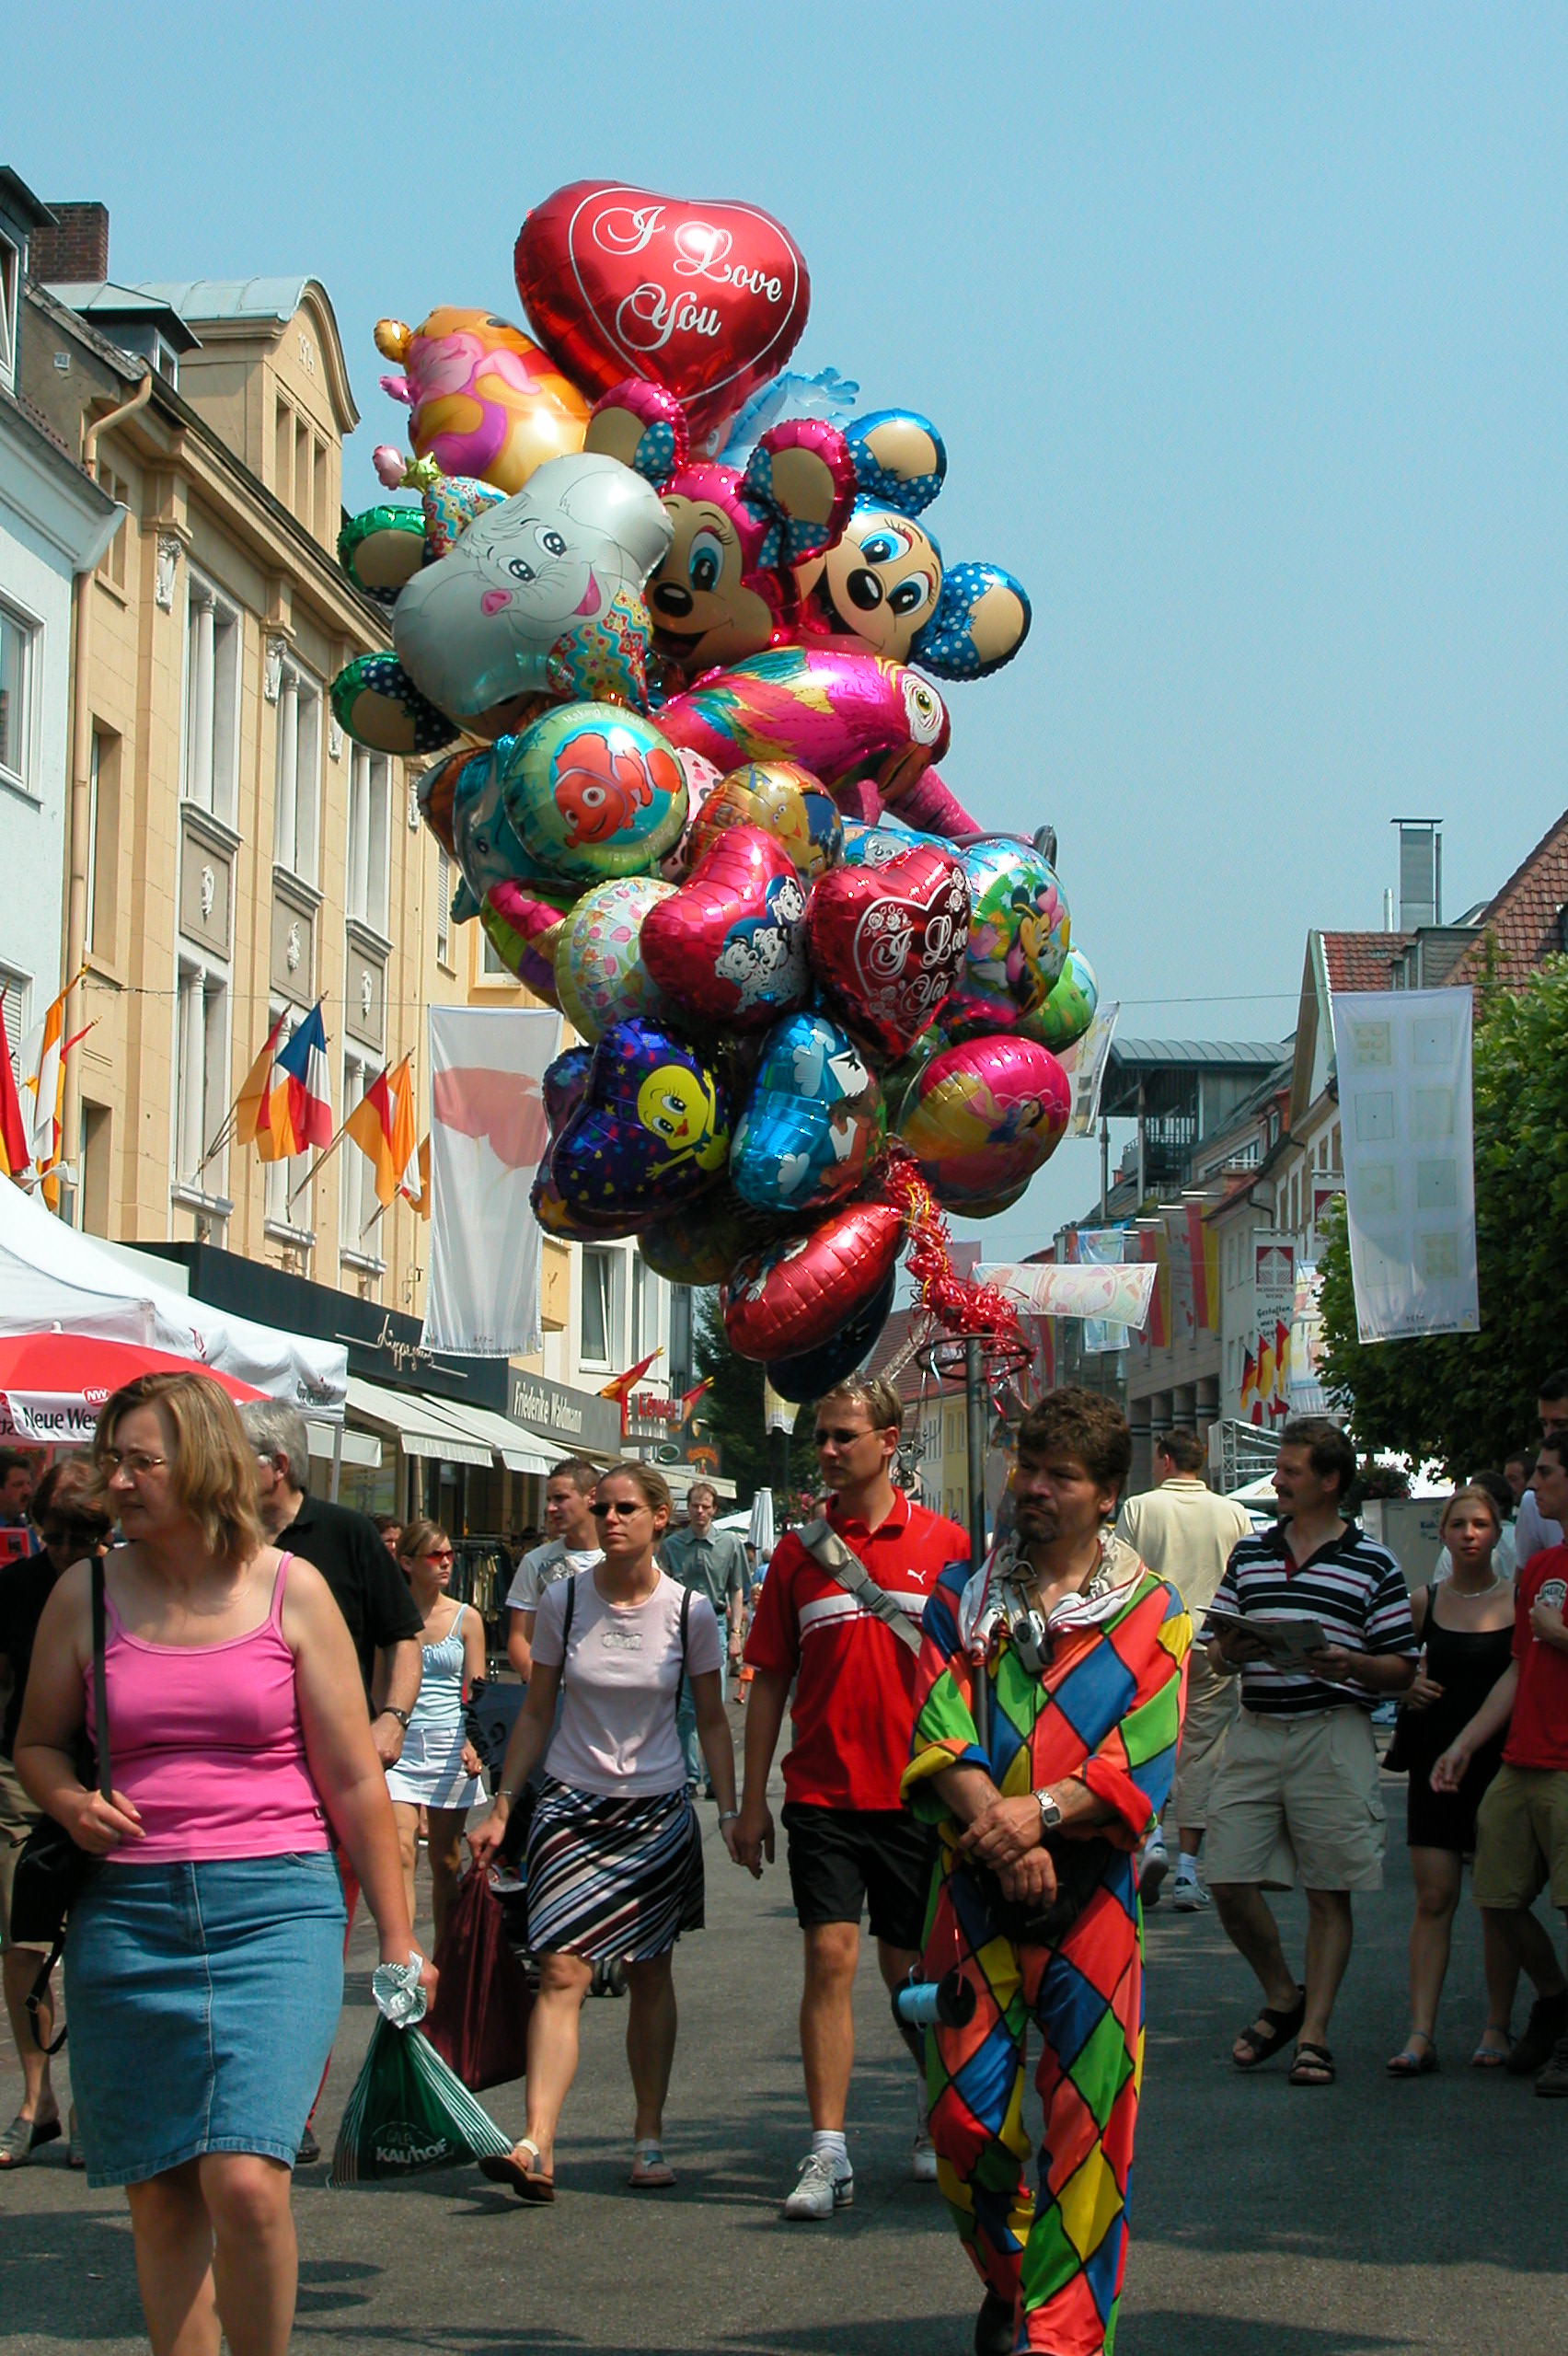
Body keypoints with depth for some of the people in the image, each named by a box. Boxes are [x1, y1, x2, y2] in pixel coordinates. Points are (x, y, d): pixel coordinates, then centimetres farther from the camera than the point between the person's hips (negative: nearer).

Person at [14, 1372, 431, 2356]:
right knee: (160, 2197, 5)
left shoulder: (290, 1588, 2)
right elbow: (39, 1741, 20)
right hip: (127, 1909, 3)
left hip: (275, 1905, -3)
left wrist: (398, 1941, 4)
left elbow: (354, 1778, 5)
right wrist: (71, 1799, -4)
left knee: (245, 2180, -15)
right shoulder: (86, 1594, 7)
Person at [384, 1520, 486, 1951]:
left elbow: (476, 1692, 4)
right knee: (400, 1851, -16)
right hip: (400, 1745, -2)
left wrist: (474, 1742, -11)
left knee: (446, 1861, 9)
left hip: (449, 1746, 2)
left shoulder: (466, 1619, 7)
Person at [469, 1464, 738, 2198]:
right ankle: (537, 2146, -21)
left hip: (659, 1809, 0)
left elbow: (711, 1720, 6)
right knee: (561, 1971, -12)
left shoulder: (690, 1611, -3)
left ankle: (649, 2138, 19)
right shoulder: (563, 1601, -1)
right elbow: (537, 1713, 6)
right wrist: (501, 1807, 3)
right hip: (573, 1806, 0)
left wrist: (731, 1811, 0)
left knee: (649, 1974, 7)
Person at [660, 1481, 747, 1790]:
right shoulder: (671, 1545, 5)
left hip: (715, 1625, 0)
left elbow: (737, 1591, 7)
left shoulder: (729, 1544, 4)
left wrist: (735, 1632, 0)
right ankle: (690, 1774, 6)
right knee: (685, 1705, 0)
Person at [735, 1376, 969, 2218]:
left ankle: (938, 2116, 31)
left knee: (912, 1969, 9)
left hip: (915, 1794, -1)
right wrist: (753, 1799, 5)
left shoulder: (942, 1543, 1)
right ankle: (827, 2151, -6)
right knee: (829, 1956, -8)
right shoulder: (798, 1550, 5)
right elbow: (770, 1680, 8)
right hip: (822, 1794, 1)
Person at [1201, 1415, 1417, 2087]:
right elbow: (1218, 1636, 19)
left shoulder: (1373, 1564, 2)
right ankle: (1282, 1997, 22)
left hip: (1333, 1735, -4)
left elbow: (1403, 1668, 1)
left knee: (1329, 1893, 0)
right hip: (1256, 1730, 4)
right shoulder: (1249, 1553, 15)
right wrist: (1235, 1647, -4)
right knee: (1229, 1881, 0)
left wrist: (1350, 1665, -18)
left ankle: (1313, 2035, 8)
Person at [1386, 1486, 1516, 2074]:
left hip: (1499, 1762, -1)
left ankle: (1497, 2029, 13)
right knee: (1433, 1900, -3)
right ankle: (1420, 2035, -5)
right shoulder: (1423, 1601, 6)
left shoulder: (1521, 1601, 1)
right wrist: (1408, 1687, -4)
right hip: (1435, 1761, 1)